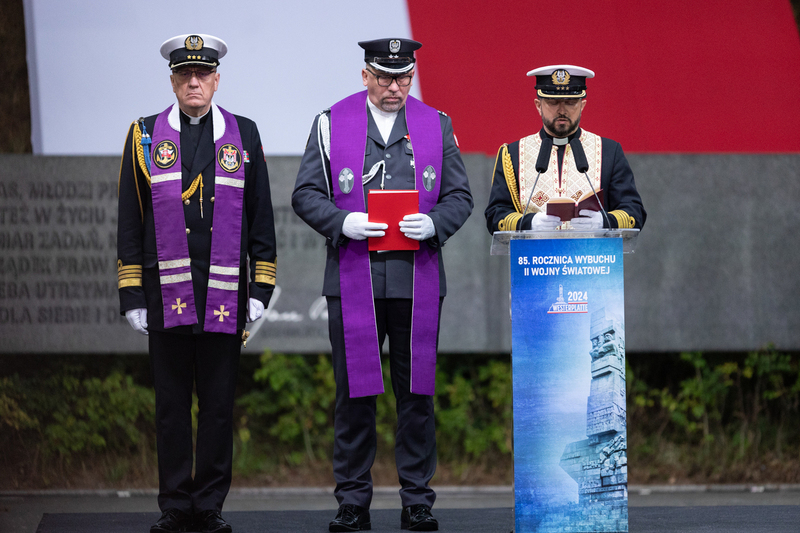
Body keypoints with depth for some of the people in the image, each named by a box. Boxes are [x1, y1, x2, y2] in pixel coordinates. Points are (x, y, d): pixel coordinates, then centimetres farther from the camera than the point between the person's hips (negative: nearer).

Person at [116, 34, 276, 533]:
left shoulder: (243, 135, 7)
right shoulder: (145, 136, 6)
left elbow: (261, 217, 9)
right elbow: (130, 223, 6)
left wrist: (261, 290, 2)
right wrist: (132, 297, 0)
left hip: (226, 294, 0)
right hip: (167, 293, 0)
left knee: (219, 404, 3)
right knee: (171, 404, 4)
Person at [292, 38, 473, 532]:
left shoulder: (436, 126, 9)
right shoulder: (331, 124, 5)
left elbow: (459, 196, 9)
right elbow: (306, 194, 3)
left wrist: (433, 224, -12)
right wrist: (343, 222, -15)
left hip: (417, 281, 1)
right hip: (353, 281, -1)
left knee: (417, 390, 3)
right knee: (355, 390, 1)